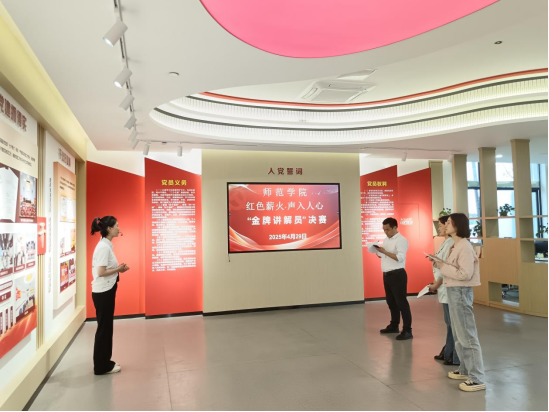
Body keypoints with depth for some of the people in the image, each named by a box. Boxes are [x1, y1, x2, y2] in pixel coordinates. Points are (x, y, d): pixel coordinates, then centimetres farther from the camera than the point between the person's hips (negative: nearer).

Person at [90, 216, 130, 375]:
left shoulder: (106, 245, 10)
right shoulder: (104, 247, -19)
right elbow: (101, 272, -24)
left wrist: (118, 269, 2)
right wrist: (118, 269, -12)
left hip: (106, 291, 10)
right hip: (103, 292, -10)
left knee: (106, 327, 16)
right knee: (104, 328, 1)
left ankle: (104, 362, 27)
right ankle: (102, 366, 13)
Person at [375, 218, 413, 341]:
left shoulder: (401, 240, -12)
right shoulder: (386, 240, 15)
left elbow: (400, 258, -23)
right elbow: (382, 255, 18)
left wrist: (384, 251, -23)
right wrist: (378, 250, -3)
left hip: (397, 275, -9)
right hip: (387, 275, 9)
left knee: (401, 302, -5)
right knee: (391, 302, 18)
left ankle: (407, 331, 0)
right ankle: (394, 326, 31)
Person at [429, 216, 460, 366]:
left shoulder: (451, 243, -18)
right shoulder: (447, 242, 12)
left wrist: (435, 285, -10)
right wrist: (436, 284, 12)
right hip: (446, 288, 10)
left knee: (453, 323, 1)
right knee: (450, 322, 18)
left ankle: (457, 357, 12)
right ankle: (449, 353, 30)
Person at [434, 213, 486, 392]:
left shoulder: (465, 246, -18)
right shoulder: (457, 245, 11)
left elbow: (465, 274, -24)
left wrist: (443, 267, -17)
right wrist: (442, 264, 1)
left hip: (461, 292, -10)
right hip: (453, 291, 10)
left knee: (467, 335, -4)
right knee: (459, 335, 19)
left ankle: (478, 379, 5)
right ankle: (466, 370, 32)